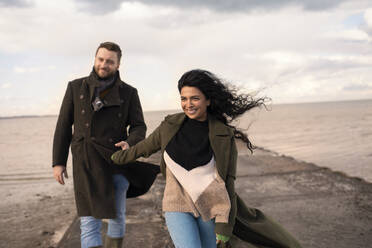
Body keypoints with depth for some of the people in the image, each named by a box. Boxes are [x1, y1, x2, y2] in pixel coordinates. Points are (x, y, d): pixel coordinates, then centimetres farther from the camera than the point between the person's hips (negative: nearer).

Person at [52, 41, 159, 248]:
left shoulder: (129, 93, 2)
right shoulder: (76, 87, 2)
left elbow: (138, 128, 1)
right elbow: (64, 126, 5)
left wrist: (129, 144, -22)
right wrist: (58, 162, 2)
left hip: (116, 160, 2)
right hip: (87, 162, -1)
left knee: (117, 216, 14)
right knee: (90, 222, -10)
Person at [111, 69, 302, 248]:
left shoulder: (224, 136, -7)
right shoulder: (170, 125, -2)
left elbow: (227, 182, -6)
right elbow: (145, 147, 17)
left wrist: (224, 228, -8)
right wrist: (117, 158, 32)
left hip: (210, 208, 0)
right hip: (177, 205, 0)